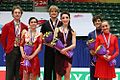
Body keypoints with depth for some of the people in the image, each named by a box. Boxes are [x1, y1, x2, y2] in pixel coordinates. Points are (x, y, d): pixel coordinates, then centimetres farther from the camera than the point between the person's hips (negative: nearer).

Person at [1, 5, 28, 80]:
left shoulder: (25, 27, 2)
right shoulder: (7, 26, -1)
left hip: (21, 51, 2)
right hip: (11, 51, -1)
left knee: (19, 73, 8)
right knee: (10, 73, 3)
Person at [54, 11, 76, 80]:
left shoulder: (72, 31, 7)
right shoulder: (57, 30, 5)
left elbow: (74, 44, -1)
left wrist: (66, 49, -17)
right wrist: (61, 50, -16)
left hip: (68, 55, 0)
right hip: (59, 55, 0)